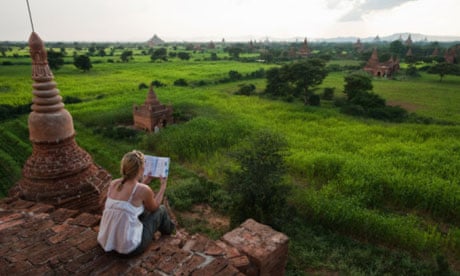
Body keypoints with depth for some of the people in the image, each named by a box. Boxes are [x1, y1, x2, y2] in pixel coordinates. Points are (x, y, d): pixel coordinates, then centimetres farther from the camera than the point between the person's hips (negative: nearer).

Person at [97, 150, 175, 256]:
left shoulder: (114, 183, -3)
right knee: (161, 210, 16)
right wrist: (163, 186, 15)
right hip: (130, 248, -6)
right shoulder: (143, 190, -19)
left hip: (107, 242, 6)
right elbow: (154, 207, 4)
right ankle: (167, 228, 50)